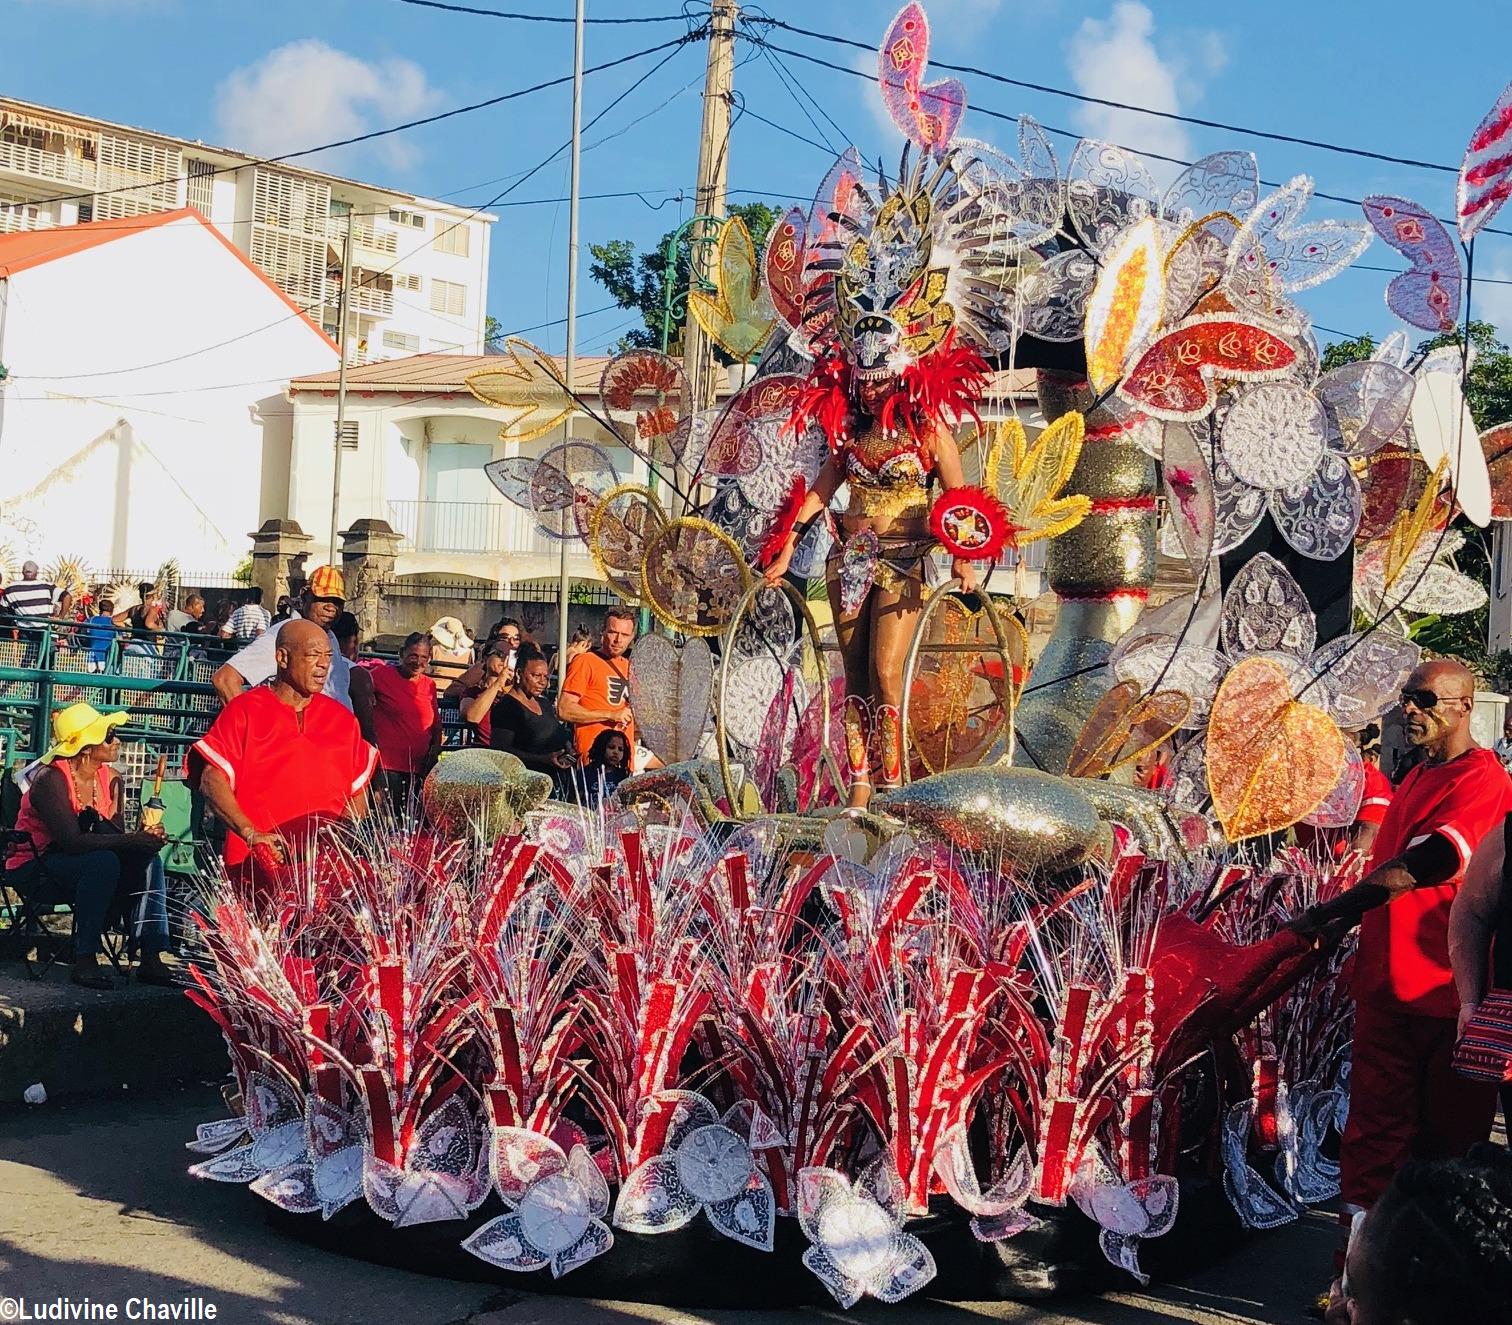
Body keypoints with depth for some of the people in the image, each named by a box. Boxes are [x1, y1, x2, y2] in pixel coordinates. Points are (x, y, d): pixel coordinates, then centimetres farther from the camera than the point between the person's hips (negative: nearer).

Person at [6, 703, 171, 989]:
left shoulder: (111, 779, 1)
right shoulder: (52, 779, -22)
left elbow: (115, 835, -5)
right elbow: (71, 841, -33)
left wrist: (145, 837, -28)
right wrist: (136, 840, -35)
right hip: (33, 869, -7)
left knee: (149, 860, -15)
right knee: (103, 862, -34)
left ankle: (151, 959, -16)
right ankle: (84, 961, -29)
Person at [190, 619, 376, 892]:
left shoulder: (341, 718, 18)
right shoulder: (245, 710, 6)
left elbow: (357, 789, 21)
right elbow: (212, 779, -3)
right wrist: (251, 833, -16)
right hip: (258, 858, -4)